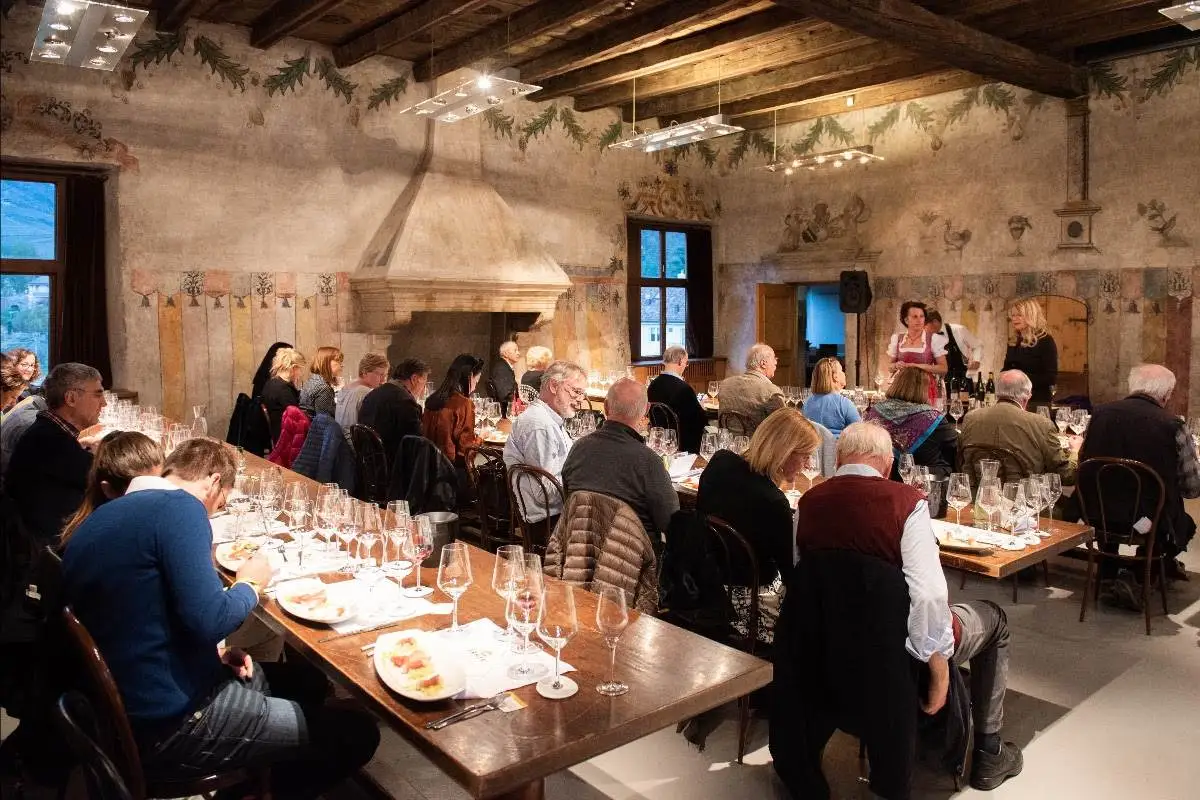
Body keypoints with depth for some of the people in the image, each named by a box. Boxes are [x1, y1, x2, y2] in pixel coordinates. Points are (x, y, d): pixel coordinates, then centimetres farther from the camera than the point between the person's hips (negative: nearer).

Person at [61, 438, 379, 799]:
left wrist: (210, 651, 9)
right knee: (357, 733, -2)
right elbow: (209, 621, -27)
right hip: (170, 722, -10)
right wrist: (250, 585, -7)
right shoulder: (179, 508, -19)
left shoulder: (106, 515, 10)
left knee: (309, 682, 23)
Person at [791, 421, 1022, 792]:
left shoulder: (807, 502, -8)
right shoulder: (905, 500, -21)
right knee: (993, 618, 24)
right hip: (895, 646, -5)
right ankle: (988, 752, 31)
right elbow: (927, 594, -27)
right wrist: (938, 667, -16)